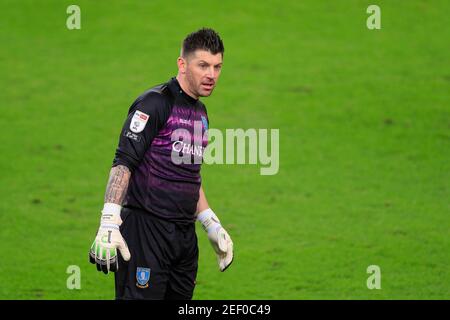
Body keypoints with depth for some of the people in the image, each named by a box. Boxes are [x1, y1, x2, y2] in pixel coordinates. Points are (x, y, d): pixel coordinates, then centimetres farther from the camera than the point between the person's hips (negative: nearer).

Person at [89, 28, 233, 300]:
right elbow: (123, 163, -16)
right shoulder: (155, 103, -9)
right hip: (147, 228, -8)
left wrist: (212, 225, 26)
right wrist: (109, 223, -25)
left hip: (185, 234, 8)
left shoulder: (201, 112, 18)